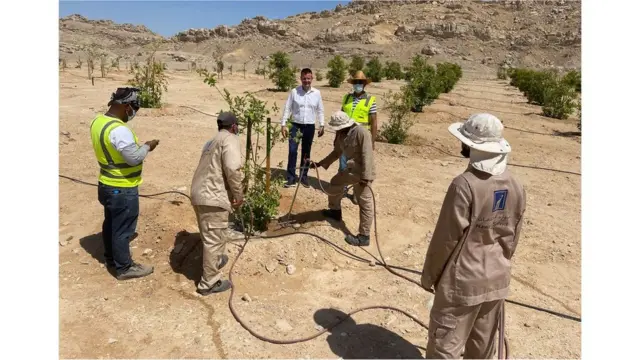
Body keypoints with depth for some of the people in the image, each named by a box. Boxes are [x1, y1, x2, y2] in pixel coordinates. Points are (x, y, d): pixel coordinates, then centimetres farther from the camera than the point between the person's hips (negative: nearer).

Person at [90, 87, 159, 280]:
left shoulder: (98, 121, 3)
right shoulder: (119, 129, -28)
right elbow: (134, 158, -27)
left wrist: (139, 146, 6)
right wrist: (147, 146, -9)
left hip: (107, 185, 9)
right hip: (122, 190, -9)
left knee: (111, 223, 23)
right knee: (123, 229, 6)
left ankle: (111, 259, 41)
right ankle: (124, 268, 21)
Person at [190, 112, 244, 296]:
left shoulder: (212, 141, 22)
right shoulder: (230, 139, -7)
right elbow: (232, 168, -22)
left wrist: (231, 193, 35)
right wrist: (238, 194, -10)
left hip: (199, 194, 10)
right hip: (213, 197, -9)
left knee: (210, 236, 27)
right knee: (214, 240, 0)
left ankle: (215, 260, 48)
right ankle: (209, 283, 10)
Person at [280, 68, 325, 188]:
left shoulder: (317, 93, 1)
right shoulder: (294, 92, -3)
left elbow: (320, 110, 8)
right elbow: (287, 109, 0)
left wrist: (322, 125, 2)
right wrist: (283, 124, -4)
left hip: (310, 127, 1)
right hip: (296, 125, -1)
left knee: (306, 152, 10)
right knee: (292, 151, -4)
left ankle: (303, 176, 22)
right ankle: (291, 178, 4)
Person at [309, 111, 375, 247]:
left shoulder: (361, 133, -24)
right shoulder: (341, 135, 3)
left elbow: (367, 156, -26)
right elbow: (336, 153, 17)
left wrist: (365, 177, -28)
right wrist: (320, 164, 15)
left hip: (362, 173, -8)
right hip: (351, 170, 8)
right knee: (335, 182, 18)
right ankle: (335, 211, 36)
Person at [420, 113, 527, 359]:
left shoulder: (465, 184, -23)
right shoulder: (515, 187, -1)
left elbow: (446, 237, -17)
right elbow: (512, 237, 8)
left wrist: (429, 274, -4)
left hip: (463, 281, -7)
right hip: (497, 279, 7)